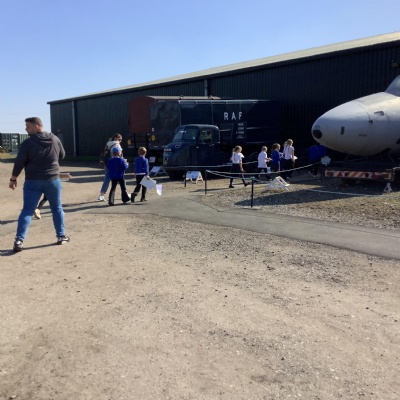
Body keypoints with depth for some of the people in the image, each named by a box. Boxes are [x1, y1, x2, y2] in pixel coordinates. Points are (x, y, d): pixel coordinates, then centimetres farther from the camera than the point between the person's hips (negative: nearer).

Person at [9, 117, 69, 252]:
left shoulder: (28, 143, -11)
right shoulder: (55, 139, 0)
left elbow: (19, 162, -8)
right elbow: (62, 156, 13)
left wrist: (13, 179, 3)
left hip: (33, 181, -2)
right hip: (53, 179, 2)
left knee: (27, 210, 2)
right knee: (57, 208, 15)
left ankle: (19, 240, -3)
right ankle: (61, 236, 19)